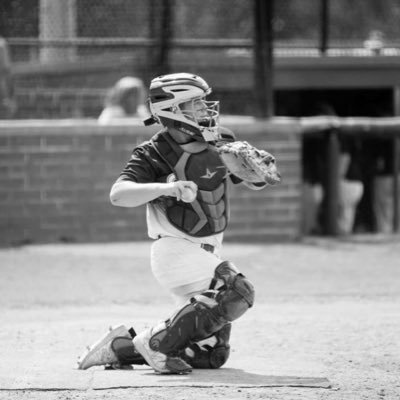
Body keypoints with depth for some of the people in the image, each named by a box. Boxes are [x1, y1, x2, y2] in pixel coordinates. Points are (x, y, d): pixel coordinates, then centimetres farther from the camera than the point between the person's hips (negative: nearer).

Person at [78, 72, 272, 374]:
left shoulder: (220, 142, 5)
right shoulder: (155, 154, -13)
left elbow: (256, 183, 13)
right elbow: (119, 194, -26)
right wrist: (165, 188, -40)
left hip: (207, 255, 7)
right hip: (175, 250, -7)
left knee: (213, 355, 6)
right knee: (238, 292, -30)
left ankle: (121, 347, 17)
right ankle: (156, 343, -20)